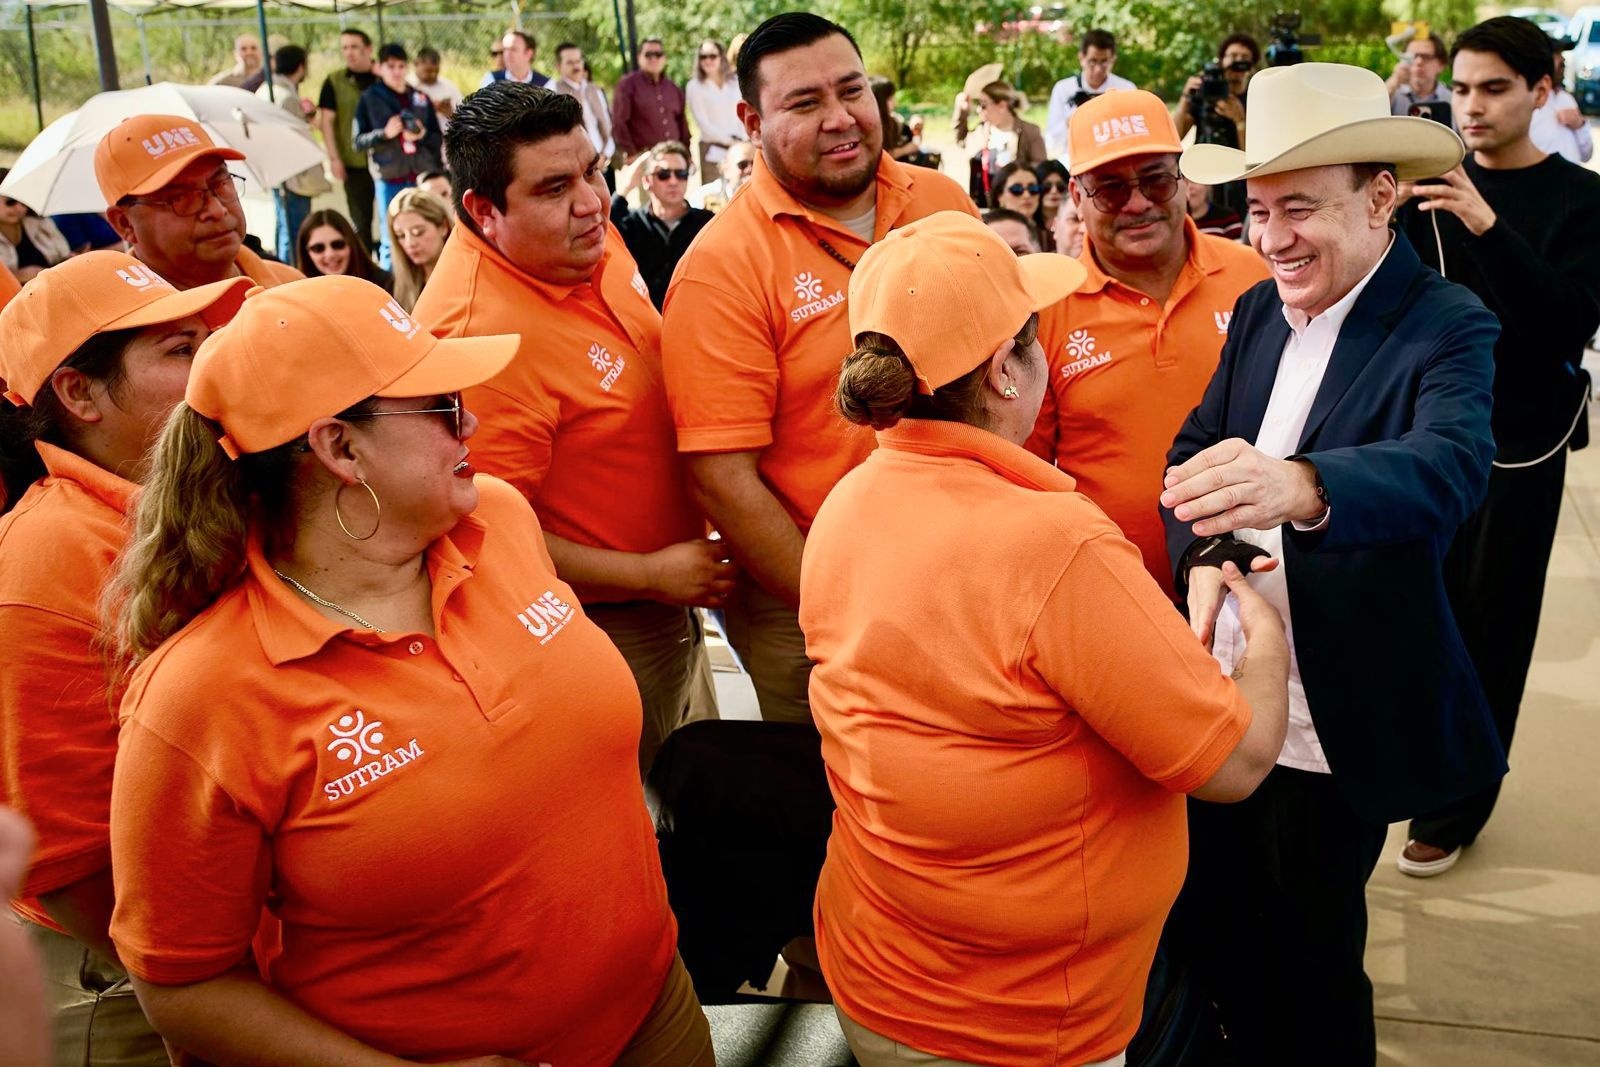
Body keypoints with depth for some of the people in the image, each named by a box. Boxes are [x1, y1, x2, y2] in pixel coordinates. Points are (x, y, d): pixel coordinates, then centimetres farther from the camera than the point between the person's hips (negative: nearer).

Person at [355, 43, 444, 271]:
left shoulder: (421, 98, 11)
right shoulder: (370, 98, 5)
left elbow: (439, 138, 12)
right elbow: (359, 141, 2)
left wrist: (423, 135, -9)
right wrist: (385, 133, -15)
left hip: (424, 177, 2)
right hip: (390, 180, -2)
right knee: (391, 241, 2)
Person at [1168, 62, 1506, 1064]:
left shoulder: (1447, 327, -14)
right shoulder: (1259, 311, 5)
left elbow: (1452, 464, -33)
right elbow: (1197, 443, 5)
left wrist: (1301, 485, -54)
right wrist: (1202, 558, -17)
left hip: (1335, 728, -6)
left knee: (1312, 960, 12)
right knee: (1209, 929, 21)